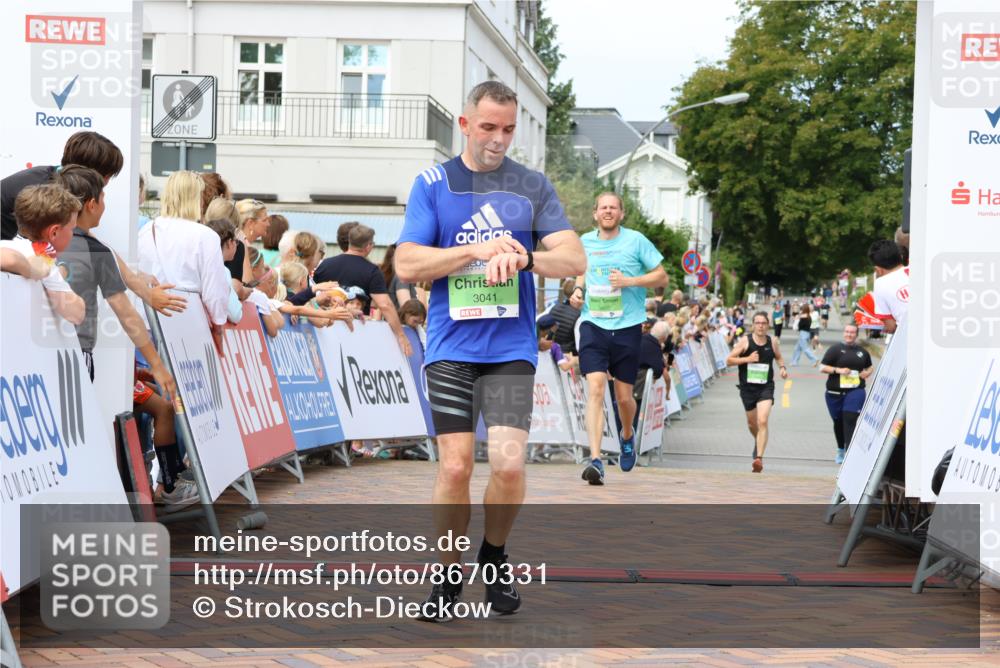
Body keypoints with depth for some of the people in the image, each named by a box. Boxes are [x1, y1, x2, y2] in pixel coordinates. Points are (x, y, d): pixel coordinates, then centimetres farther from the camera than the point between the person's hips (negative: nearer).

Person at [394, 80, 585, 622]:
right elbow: (407, 265, -2)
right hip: (451, 347, 0)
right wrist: (477, 250, -13)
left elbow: (574, 259, 0)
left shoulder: (533, 186, 7)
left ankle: (494, 557, 15)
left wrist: (523, 257, -19)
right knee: (455, 466, -2)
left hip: (511, 348, 0)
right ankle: (448, 578, 16)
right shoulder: (433, 183, 5)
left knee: (508, 463, -12)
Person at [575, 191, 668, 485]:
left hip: (627, 327, -1)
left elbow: (662, 276, 1)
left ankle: (627, 436, 40)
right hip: (593, 325, 1)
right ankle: (595, 460, -18)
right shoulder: (585, 242, 10)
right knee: (595, 389, -15)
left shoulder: (636, 240, 0)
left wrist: (629, 281, -12)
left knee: (624, 396, 6)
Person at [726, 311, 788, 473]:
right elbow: (729, 361, -6)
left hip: (766, 388, -1)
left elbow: (778, 357, 21)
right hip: (747, 387, 1)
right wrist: (747, 359, -19)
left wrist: (782, 367, 0)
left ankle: (759, 458, -21)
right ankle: (759, 442, 49)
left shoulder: (773, 342, 1)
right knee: (752, 423, 16)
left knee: (762, 422, -18)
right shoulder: (745, 341, -6)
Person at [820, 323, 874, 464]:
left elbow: (870, 367, 28)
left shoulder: (862, 352, 12)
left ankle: (849, 451, -20)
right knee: (838, 422, 12)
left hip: (855, 391, 0)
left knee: (850, 420, -16)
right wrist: (837, 370, -16)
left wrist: (867, 373, 5)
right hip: (835, 393, 0)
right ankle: (840, 450, 33)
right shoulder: (835, 349, 1)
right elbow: (822, 368, -2)